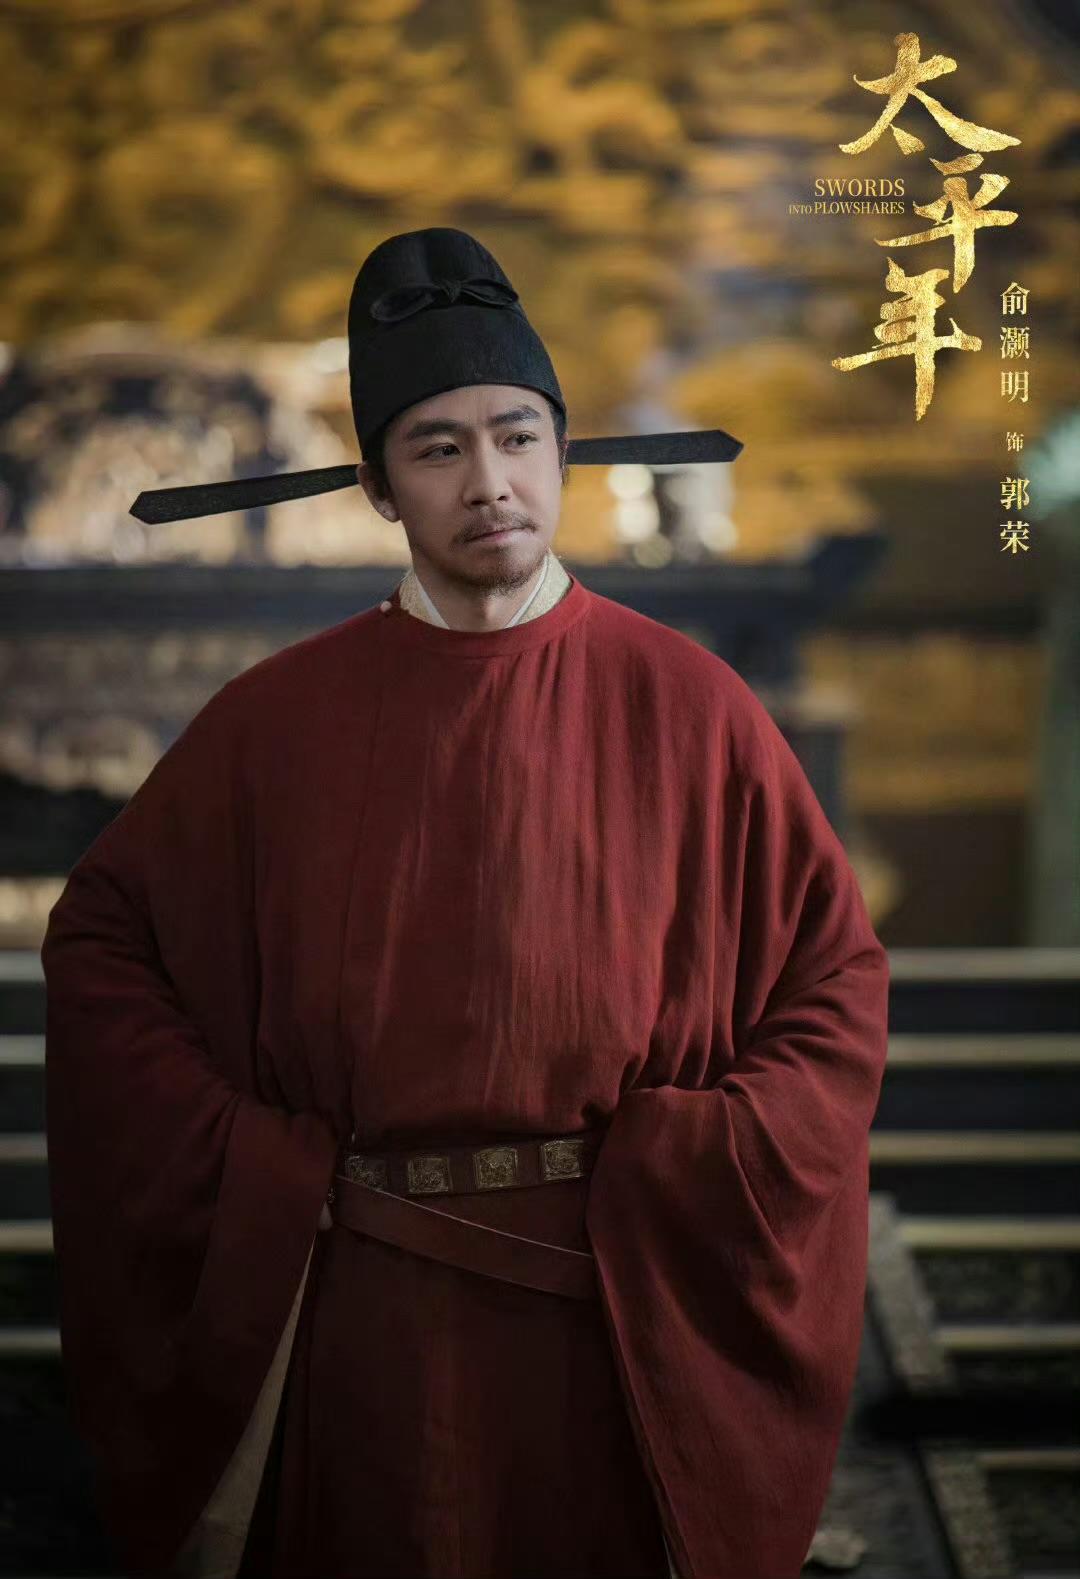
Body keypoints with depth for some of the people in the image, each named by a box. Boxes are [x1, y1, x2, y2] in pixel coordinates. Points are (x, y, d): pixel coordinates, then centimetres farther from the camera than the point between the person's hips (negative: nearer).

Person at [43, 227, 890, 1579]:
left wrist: (678, 1186, -9)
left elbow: (836, 977, 0)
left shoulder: (686, 706, -3)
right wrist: (245, 1167, -3)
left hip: (617, 1305, 0)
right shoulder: (281, 720, 0)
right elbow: (98, 936, 6)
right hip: (366, 1305, 1)